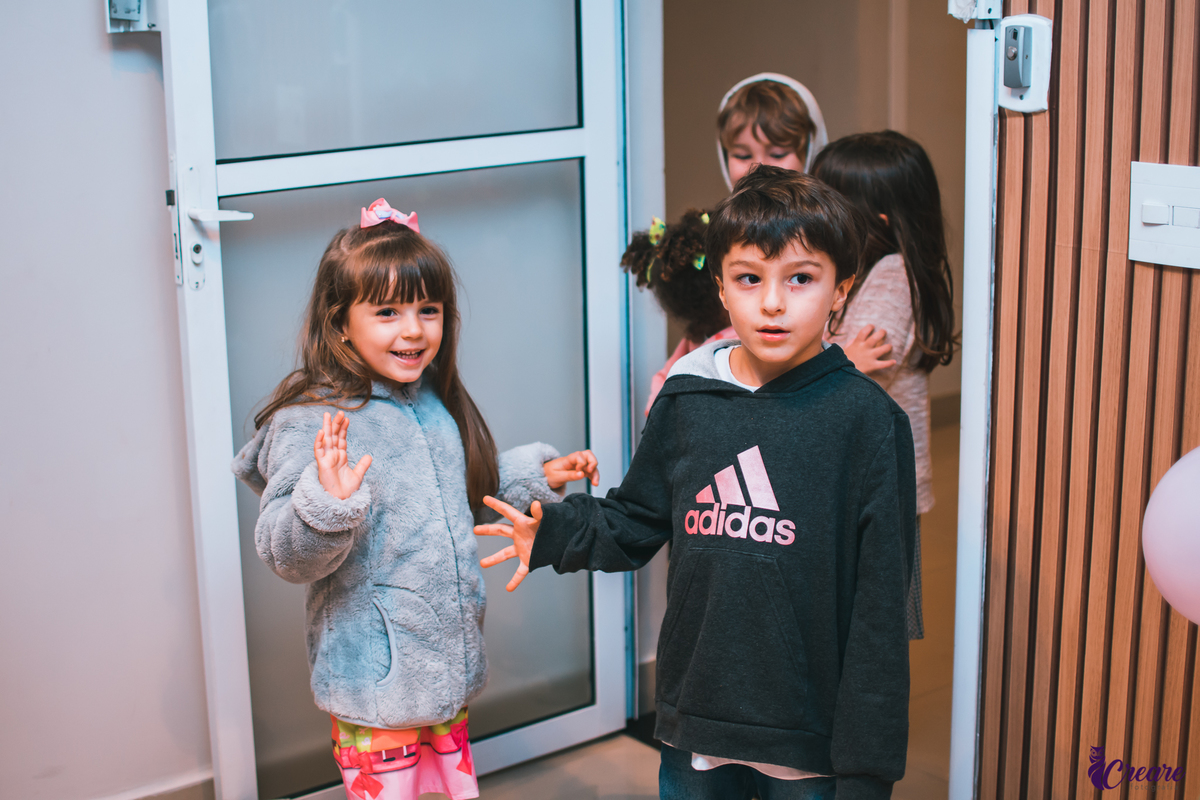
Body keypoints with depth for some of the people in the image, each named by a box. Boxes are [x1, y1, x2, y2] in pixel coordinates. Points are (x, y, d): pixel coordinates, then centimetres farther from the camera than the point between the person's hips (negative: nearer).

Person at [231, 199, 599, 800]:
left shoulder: (436, 404, 7)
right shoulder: (312, 423, -19)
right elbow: (286, 556, -23)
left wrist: (535, 474, 17)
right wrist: (328, 501, -40)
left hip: (449, 667, 7)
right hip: (375, 679, -7)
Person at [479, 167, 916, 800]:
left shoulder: (866, 420, -10)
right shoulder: (685, 401, 1)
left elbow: (879, 605, -9)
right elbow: (635, 521, 14)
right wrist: (554, 533, -5)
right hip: (694, 722, 3)